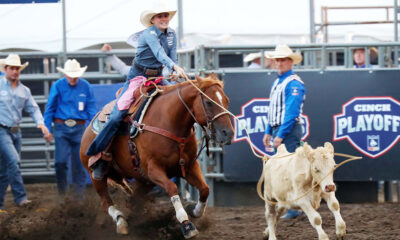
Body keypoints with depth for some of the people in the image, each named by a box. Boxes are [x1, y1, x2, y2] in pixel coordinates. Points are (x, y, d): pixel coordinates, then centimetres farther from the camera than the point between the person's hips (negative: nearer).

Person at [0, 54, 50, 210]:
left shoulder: (24, 90, 12)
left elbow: (33, 108, 13)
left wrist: (40, 123, -5)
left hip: (16, 131, 6)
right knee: (13, 161, -19)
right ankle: (20, 197, -19)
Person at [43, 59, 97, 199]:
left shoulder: (85, 86, 3)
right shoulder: (58, 86, 0)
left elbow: (91, 109, 9)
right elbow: (49, 109, 4)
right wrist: (48, 130, 1)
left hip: (79, 129, 1)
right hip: (61, 128, -1)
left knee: (79, 162, 3)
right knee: (61, 161, -10)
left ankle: (79, 195, 12)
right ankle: (62, 191, 7)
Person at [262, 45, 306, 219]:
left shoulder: (294, 84, -13)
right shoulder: (277, 83, 17)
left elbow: (292, 112, -20)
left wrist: (280, 135, -22)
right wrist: (268, 132, 20)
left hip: (289, 130, -10)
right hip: (277, 130, 10)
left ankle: (293, 209, -10)